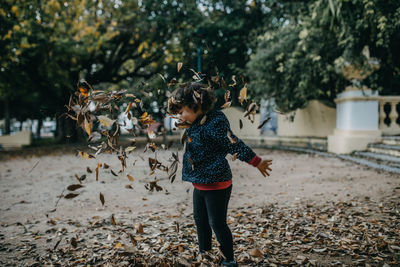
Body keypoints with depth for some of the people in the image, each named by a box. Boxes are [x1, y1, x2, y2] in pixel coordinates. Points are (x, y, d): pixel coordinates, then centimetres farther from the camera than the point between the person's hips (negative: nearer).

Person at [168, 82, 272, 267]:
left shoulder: (215, 122, -21)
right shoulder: (194, 124, 7)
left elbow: (235, 145, -18)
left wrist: (257, 162, -16)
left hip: (217, 184, -10)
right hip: (200, 184, 10)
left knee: (217, 223, -1)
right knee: (200, 220, 20)